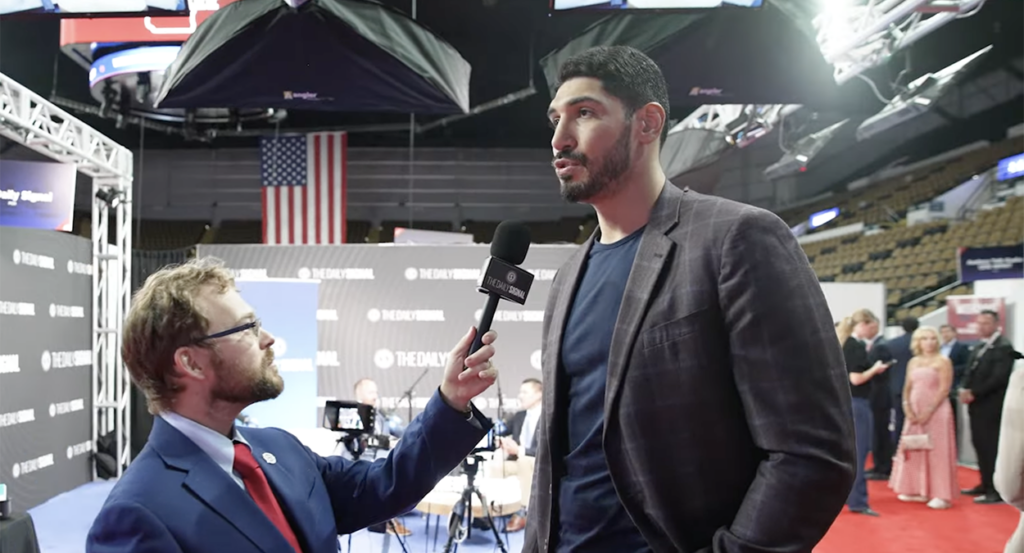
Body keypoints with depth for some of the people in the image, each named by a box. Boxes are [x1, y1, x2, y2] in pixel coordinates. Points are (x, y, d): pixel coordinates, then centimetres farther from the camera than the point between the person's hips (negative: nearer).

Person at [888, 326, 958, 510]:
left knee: (937, 451, -6)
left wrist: (929, 411, -16)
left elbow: (944, 389, -11)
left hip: (936, 411, -6)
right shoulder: (913, 362, 12)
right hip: (914, 412, 6)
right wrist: (907, 407, -5)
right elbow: (907, 388, 11)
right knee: (915, 451, 7)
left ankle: (941, 495, -4)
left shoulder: (943, 361, -4)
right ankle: (917, 490, 16)